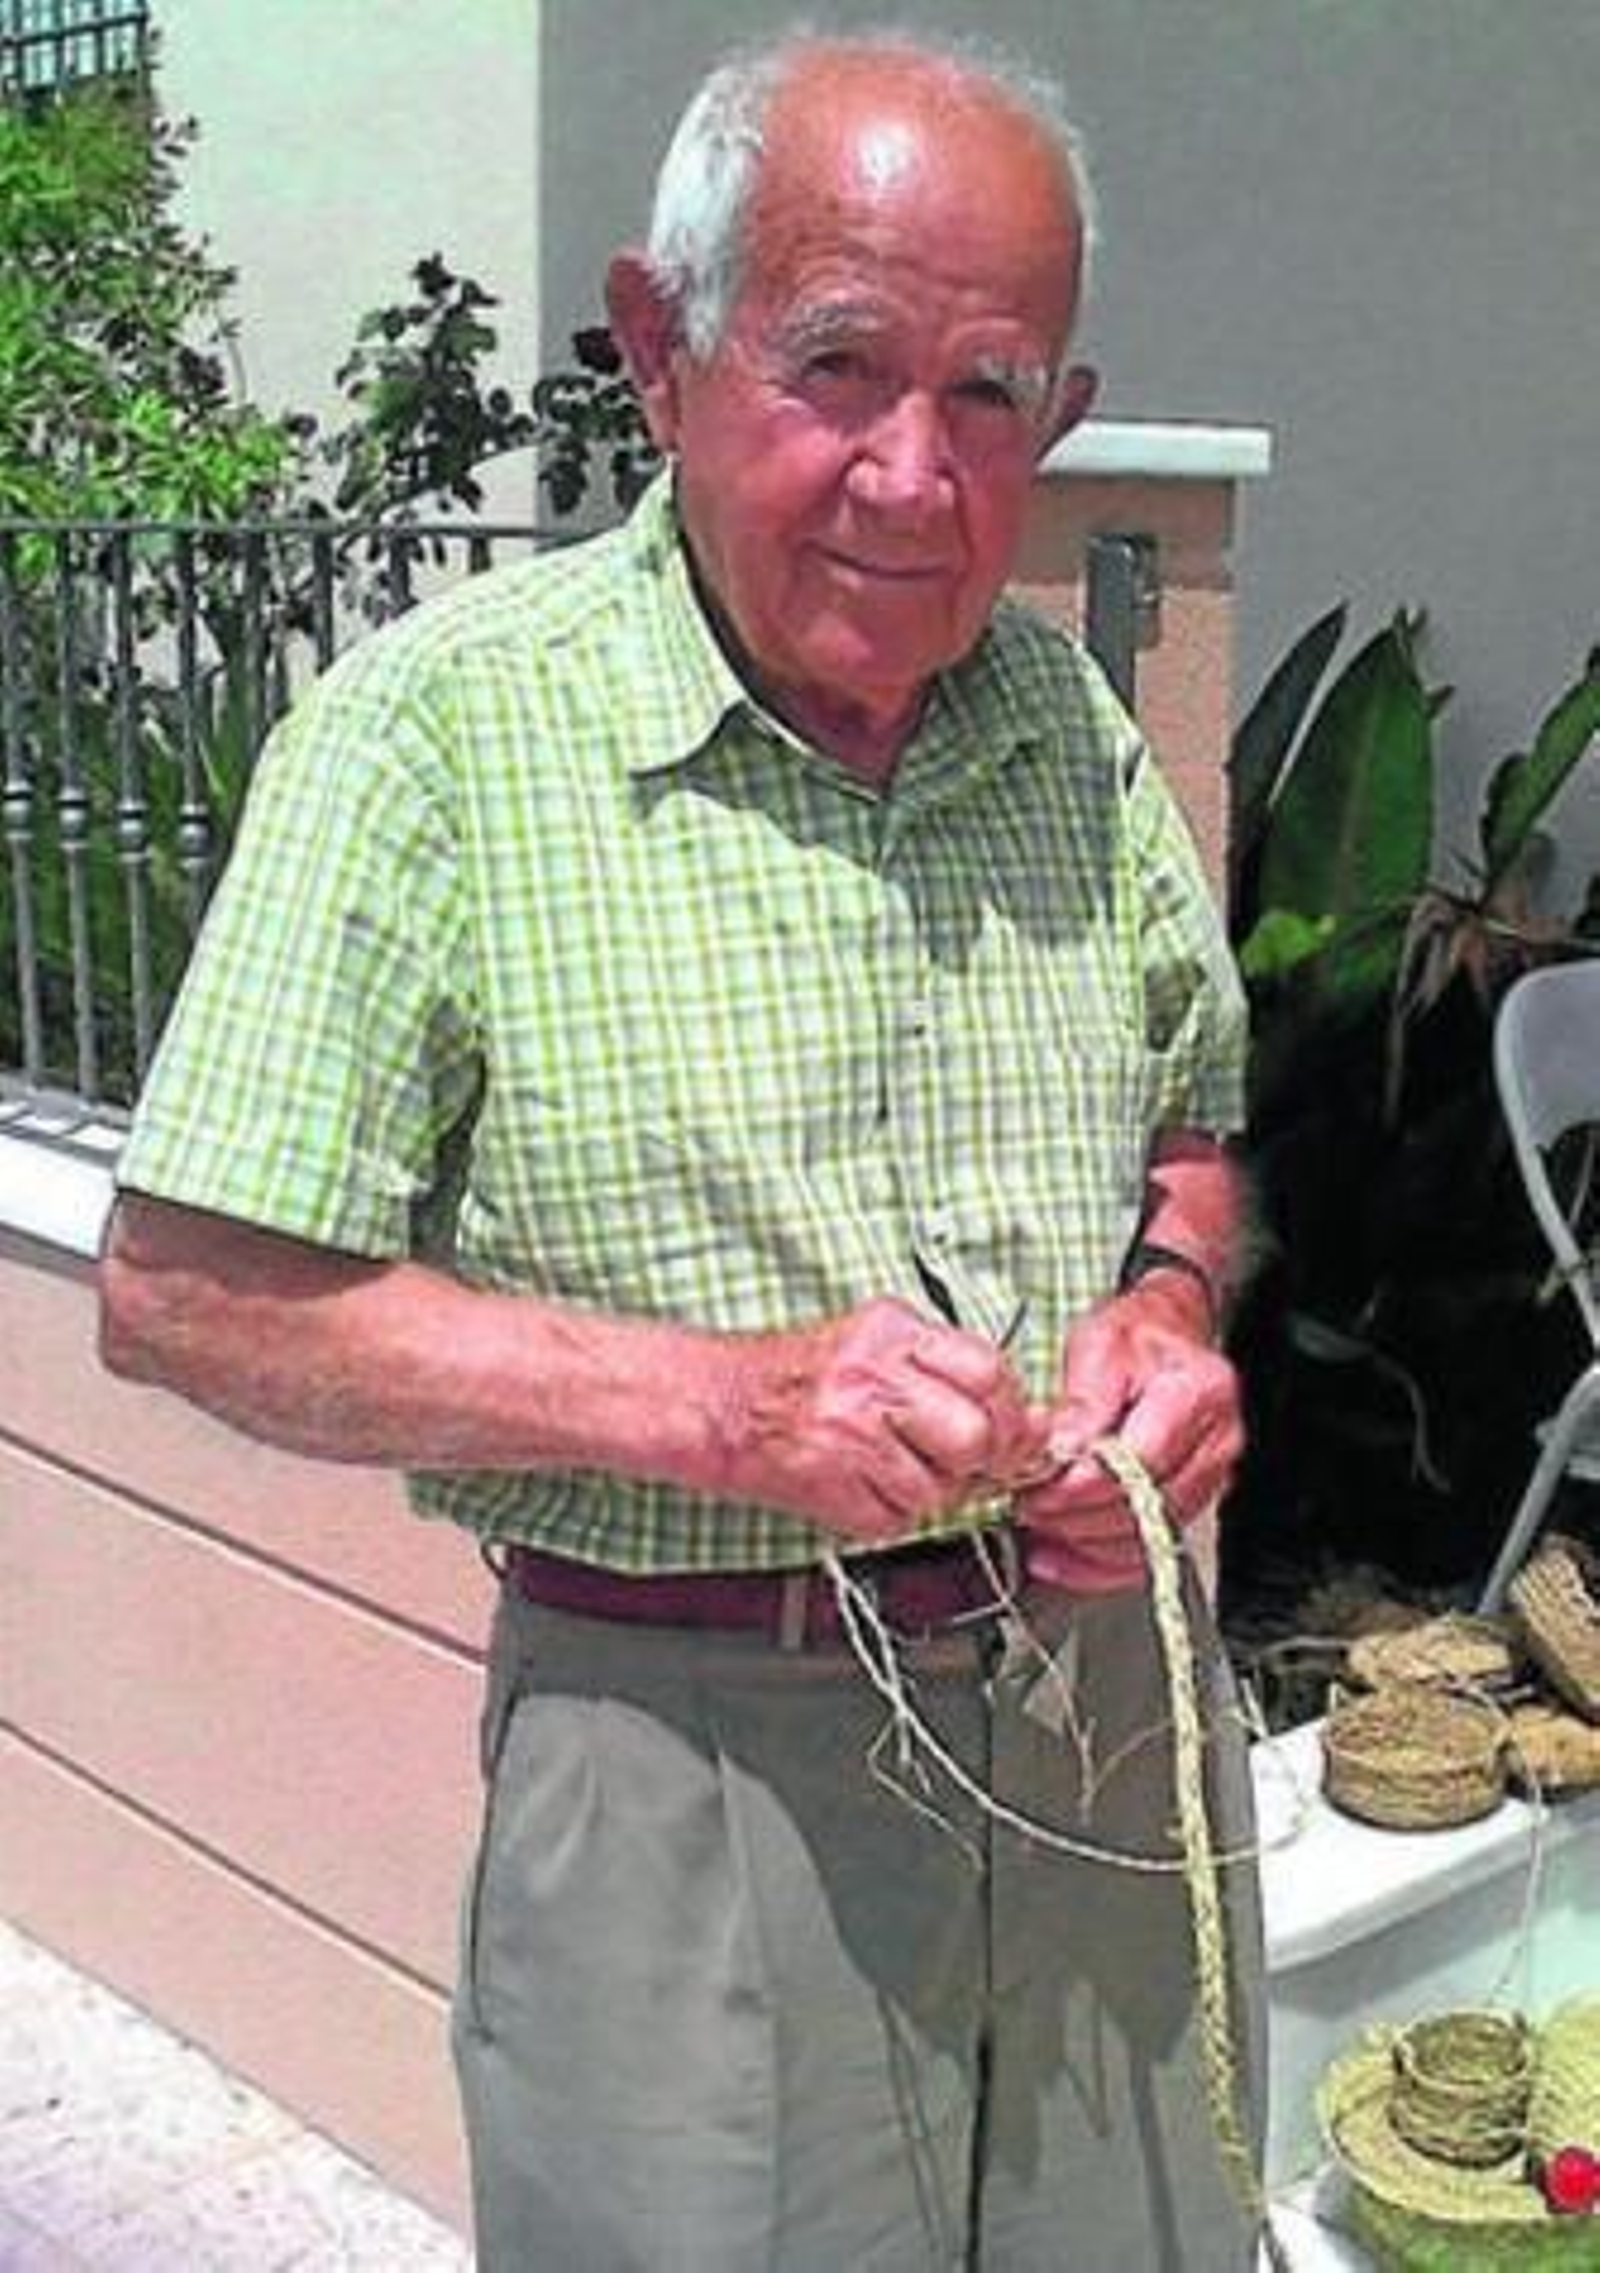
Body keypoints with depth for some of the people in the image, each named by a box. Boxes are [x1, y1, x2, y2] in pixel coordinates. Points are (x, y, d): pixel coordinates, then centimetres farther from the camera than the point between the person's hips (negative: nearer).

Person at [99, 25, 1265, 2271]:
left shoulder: (1069, 716, 4)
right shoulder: (438, 729, -14)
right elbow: (186, 1296, -15)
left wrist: (1168, 1305, -6)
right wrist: (718, 1400, -23)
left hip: (1110, 1707, 6)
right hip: (698, 1751, -5)